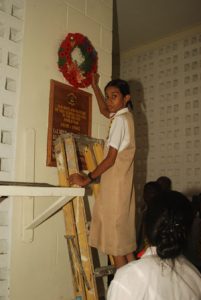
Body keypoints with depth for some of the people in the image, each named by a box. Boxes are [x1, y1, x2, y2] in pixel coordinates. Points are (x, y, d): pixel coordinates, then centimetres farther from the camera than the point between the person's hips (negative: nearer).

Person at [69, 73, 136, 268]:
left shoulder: (120, 120, -13)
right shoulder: (124, 116, 13)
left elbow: (111, 159, -16)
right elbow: (104, 110, 34)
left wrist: (87, 179, -9)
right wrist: (95, 86, 39)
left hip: (115, 184, -9)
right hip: (121, 184, 9)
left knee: (115, 240, -4)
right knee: (124, 237, 12)